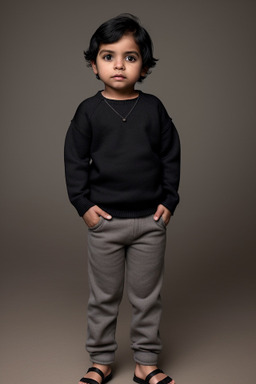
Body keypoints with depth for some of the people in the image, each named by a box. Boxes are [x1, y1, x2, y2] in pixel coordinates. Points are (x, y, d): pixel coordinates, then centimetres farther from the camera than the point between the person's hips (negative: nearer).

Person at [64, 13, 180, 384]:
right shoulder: (89, 110, -2)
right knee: (103, 297, 12)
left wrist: (169, 200, 0)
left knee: (147, 297, 12)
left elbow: (171, 155, 6)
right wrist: (83, 203, -6)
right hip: (105, 220, -1)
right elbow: (75, 159, 1)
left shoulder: (153, 108, 1)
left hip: (151, 220, 1)